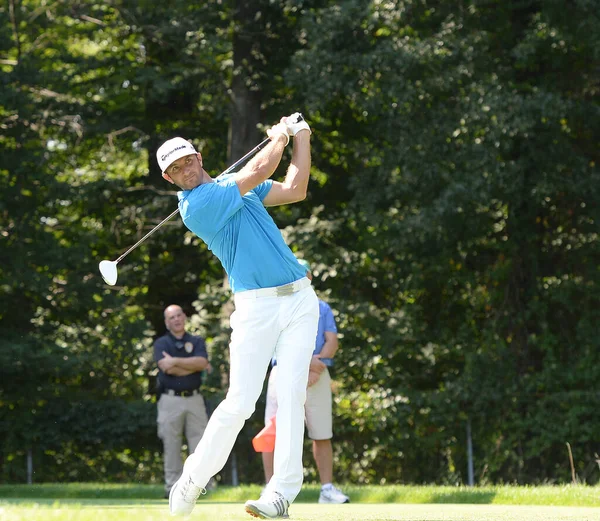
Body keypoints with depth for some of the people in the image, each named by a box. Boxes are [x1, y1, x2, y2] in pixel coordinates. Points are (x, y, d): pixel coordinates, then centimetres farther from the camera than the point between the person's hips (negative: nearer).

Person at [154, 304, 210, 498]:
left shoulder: (197, 342, 13)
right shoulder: (161, 343, 7)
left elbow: (202, 362, -7)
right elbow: (166, 367, -11)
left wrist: (176, 361, -10)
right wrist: (192, 365, -5)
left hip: (194, 399, 2)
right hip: (170, 400, -2)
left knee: (200, 443, -3)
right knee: (171, 445, -2)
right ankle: (172, 486, 1)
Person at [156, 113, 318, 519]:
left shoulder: (233, 186, 17)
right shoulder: (195, 207, -10)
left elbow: (294, 190, 19)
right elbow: (258, 171, -9)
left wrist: (302, 139, 14)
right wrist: (280, 137, 9)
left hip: (300, 299, 5)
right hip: (257, 307, -5)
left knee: (292, 393, -8)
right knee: (240, 402, -11)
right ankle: (193, 479, 9)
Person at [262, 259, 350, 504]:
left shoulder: (322, 308, 18)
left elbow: (332, 341, 7)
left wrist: (318, 367, -12)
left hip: (318, 376, 2)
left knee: (322, 435, 0)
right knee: (275, 433, -7)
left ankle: (327, 489, 3)